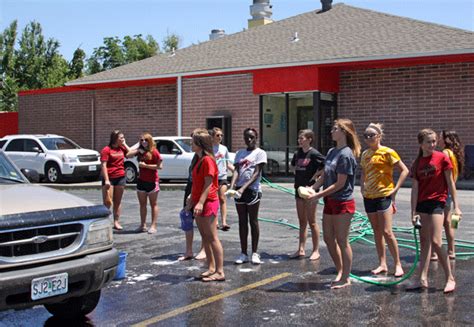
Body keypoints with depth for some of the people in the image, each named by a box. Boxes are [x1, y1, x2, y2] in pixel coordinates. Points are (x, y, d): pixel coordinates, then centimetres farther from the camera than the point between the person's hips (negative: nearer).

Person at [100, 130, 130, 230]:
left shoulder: (122, 148, 12)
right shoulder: (106, 150, -8)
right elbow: (103, 165, -13)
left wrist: (124, 144, 5)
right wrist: (106, 180, -19)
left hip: (120, 177, 6)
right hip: (109, 178, -6)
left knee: (118, 201, 9)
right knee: (107, 202, -7)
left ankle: (116, 222, 15)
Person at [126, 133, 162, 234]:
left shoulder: (154, 152, -11)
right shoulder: (139, 151, 7)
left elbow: (160, 166, -16)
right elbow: (128, 155, -1)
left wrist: (145, 165, -18)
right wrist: (138, 150, -11)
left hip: (152, 181, -6)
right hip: (141, 181, 6)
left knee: (153, 204, 3)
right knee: (142, 204, 11)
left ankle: (153, 226, 4)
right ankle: (143, 225, 19)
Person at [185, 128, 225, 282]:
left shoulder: (207, 160, -15)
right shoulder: (199, 160, 14)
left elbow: (208, 184, -20)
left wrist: (201, 203, -25)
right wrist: (191, 201, 18)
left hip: (208, 202, -10)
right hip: (199, 203, 10)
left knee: (212, 238, -7)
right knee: (205, 237, 13)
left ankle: (220, 272, -4)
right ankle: (211, 268, 20)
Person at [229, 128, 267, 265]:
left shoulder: (260, 153, -2)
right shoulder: (240, 153, 13)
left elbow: (256, 173, -11)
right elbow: (236, 171, 2)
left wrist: (244, 188, -22)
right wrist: (232, 186, -16)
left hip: (253, 190, -5)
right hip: (239, 190, 5)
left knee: (253, 221, 0)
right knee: (242, 222, 8)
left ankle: (255, 253, 7)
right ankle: (243, 253, 13)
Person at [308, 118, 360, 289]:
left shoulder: (345, 155, -17)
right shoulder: (331, 152, 10)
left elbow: (340, 184, -19)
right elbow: (324, 176, 11)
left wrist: (318, 195, -18)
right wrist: (311, 189, -4)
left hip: (343, 202, -9)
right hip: (330, 201, 9)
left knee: (342, 241, 0)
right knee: (328, 239, 14)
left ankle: (345, 278, 13)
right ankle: (341, 273, 27)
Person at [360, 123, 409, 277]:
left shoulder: (387, 152, -8)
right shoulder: (365, 154, 11)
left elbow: (404, 170, -8)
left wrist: (395, 189, -12)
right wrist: (362, 187, 11)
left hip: (383, 195, -7)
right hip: (369, 196, 7)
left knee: (387, 232, -10)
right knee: (376, 232, 9)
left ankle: (398, 265, 2)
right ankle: (382, 264, 16)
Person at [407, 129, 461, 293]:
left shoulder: (442, 158, -4)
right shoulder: (417, 163, 7)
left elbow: (450, 183, -1)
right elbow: (415, 188, 4)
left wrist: (456, 206, -4)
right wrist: (413, 212, -1)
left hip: (437, 202, -5)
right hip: (422, 203, 5)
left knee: (435, 242, -12)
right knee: (424, 242, 9)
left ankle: (450, 278, 0)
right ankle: (422, 279, 13)